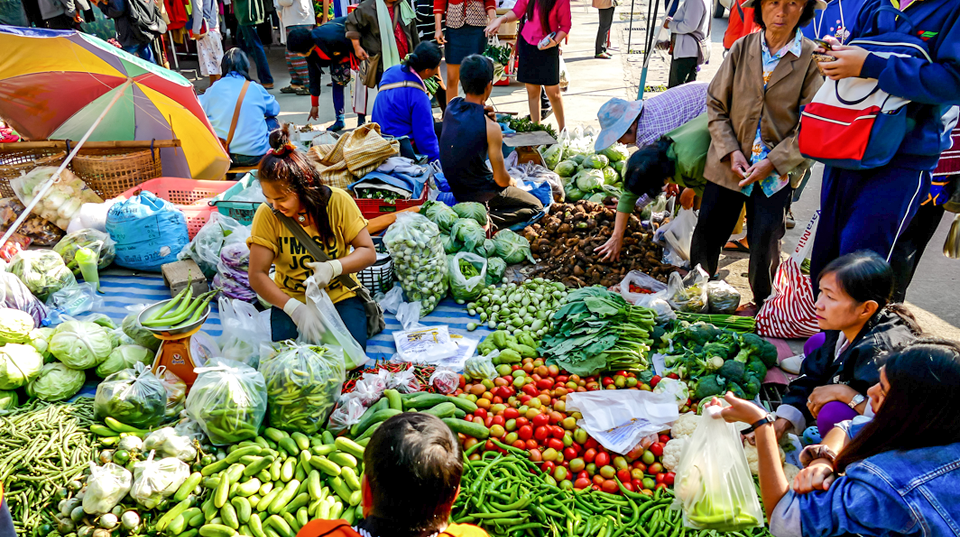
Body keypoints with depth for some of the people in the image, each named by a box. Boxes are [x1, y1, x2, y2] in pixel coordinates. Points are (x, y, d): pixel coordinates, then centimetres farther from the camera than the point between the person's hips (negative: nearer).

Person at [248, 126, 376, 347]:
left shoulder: (338, 202, -13)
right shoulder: (267, 214, -12)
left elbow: (368, 252, -10)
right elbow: (257, 275, -15)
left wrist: (334, 267, -30)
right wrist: (294, 308, -30)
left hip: (340, 295, 0)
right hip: (290, 300, 1)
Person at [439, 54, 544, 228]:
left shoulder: (451, 106, -7)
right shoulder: (490, 128, -26)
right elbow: (501, 180, -17)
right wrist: (511, 181, 6)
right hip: (477, 194, -8)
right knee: (536, 207, 10)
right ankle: (486, 220, -9)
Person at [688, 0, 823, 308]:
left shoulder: (812, 57, -6)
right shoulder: (741, 49, -1)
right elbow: (716, 104, 3)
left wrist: (773, 162, -14)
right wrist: (731, 152, -8)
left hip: (777, 170, -2)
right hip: (729, 164, 2)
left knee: (765, 241, 2)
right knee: (707, 231, 8)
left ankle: (762, 304, 26)